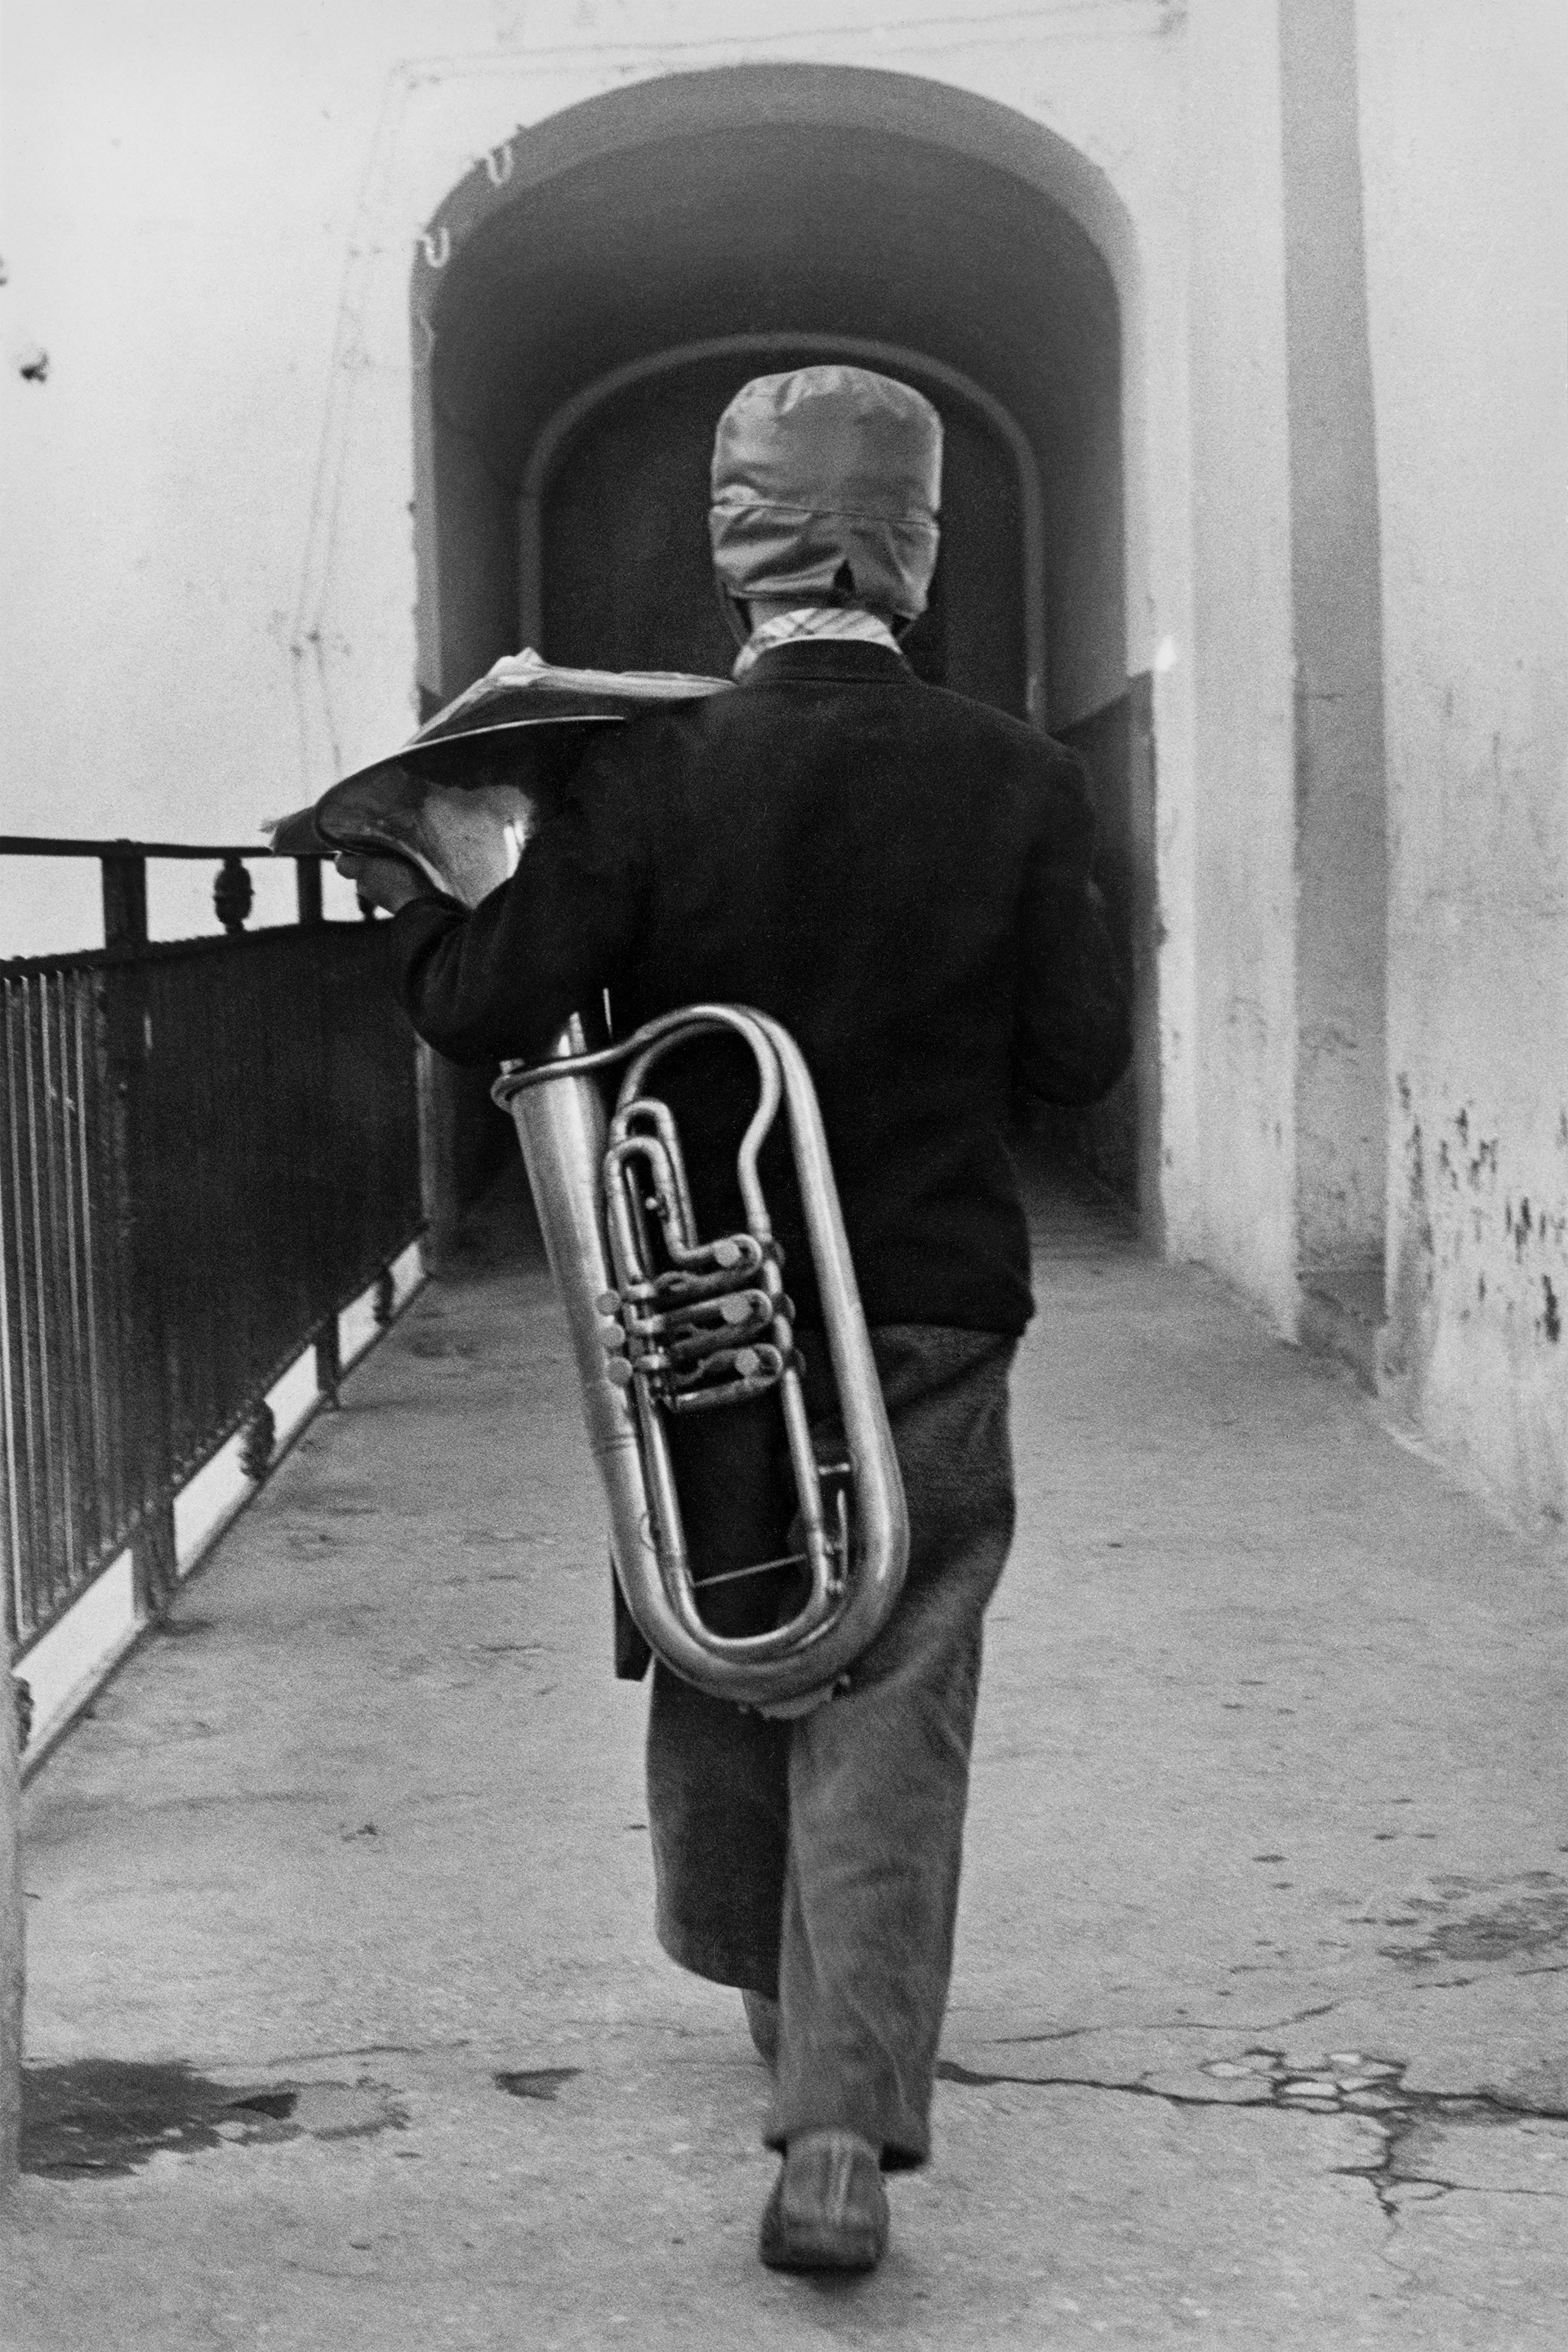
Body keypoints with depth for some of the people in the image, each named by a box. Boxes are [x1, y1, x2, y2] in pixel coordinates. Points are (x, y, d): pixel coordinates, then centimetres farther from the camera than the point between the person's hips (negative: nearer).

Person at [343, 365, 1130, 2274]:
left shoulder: (650, 774, -13)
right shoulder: (1011, 780, -9)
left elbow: (485, 1013, -13)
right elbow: (1080, 1055, -4)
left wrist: (406, 900, 7)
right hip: (930, 1325, 0)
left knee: (721, 1659, 21)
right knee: (889, 1705, 4)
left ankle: (766, 1990, 42)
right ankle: (843, 2127, -3)